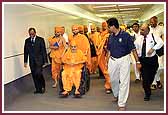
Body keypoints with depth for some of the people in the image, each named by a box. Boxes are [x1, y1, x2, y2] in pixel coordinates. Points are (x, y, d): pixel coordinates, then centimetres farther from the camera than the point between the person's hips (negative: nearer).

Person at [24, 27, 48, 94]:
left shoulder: (40, 39, -1)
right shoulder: (27, 41, 9)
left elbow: (44, 51, -2)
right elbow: (26, 52, 10)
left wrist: (45, 61, -6)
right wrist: (25, 61, 6)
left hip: (39, 60, -4)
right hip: (32, 61, 4)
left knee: (38, 73, -15)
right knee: (34, 75, 4)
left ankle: (42, 87, 6)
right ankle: (37, 89, 15)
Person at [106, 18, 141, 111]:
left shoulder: (126, 35, -12)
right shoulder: (110, 37, 4)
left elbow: (133, 49, -11)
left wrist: (137, 61, -12)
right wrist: (108, 61, 10)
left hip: (124, 60, -5)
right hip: (113, 60, 5)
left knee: (123, 82, -3)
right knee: (113, 80, 16)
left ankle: (122, 104, 5)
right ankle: (116, 95, 43)